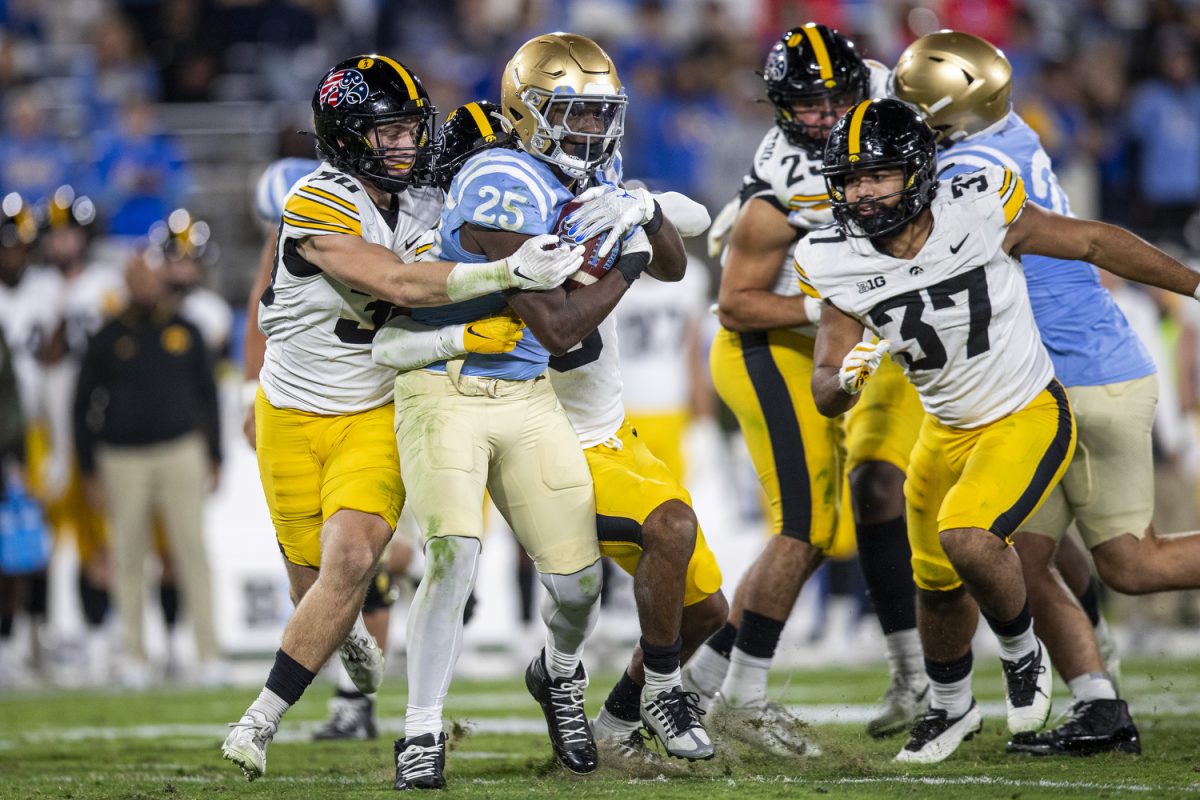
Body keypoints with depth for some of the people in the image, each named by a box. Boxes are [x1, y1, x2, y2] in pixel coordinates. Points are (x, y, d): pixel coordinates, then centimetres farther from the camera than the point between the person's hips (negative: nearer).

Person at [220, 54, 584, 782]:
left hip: (377, 416, 3)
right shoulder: (318, 206, -21)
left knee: (352, 560, -20)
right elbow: (401, 286, -30)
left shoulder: (427, 206, -1)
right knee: (316, 579, 8)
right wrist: (508, 271, -37)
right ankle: (352, 636, 48)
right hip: (295, 416, -3)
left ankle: (261, 723, -12)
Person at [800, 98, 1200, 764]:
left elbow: (1091, 242, -8)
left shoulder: (979, 212, -23)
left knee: (968, 539, -27)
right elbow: (825, 394, -8)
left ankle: (1022, 654, 2)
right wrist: (846, 379, -33)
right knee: (938, 584, 18)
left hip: (1028, 419, -5)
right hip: (947, 432, 5)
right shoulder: (841, 267, -13)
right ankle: (950, 706, 46)